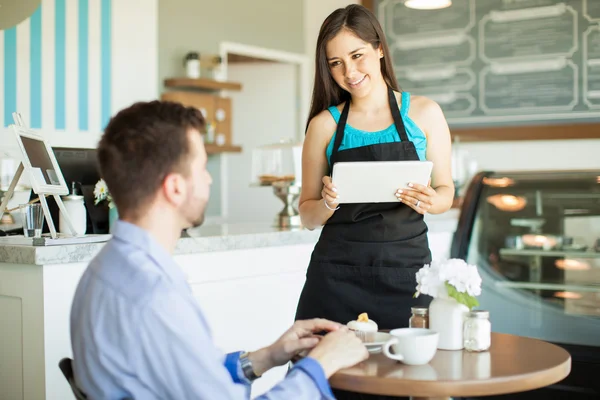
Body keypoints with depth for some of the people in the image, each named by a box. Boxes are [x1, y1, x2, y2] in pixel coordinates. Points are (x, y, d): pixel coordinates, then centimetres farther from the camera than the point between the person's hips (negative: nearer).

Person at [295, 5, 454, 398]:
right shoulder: (324, 124, 2)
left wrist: (427, 201, -12)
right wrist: (328, 203, -14)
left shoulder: (424, 113, 3)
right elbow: (309, 215, 7)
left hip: (406, 266, 0)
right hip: (337, 273, 0)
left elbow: (445, 191, 9)